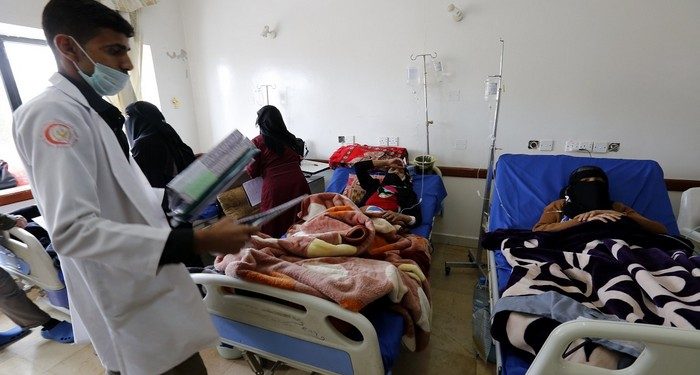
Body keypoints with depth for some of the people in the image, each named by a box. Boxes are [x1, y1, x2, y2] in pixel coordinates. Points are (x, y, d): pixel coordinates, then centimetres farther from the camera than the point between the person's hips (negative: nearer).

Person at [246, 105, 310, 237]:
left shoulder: (257, 142, 1)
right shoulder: (290, 138, 12)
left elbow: (252, 172, 5)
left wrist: (245, 167, 25)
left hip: (275, 187, -4)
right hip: (298, 183, 4)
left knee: (273, 232, 6)